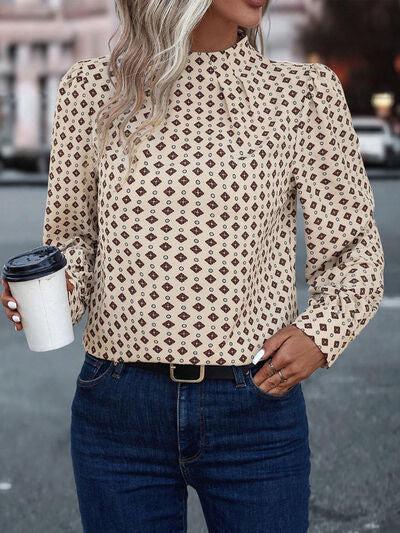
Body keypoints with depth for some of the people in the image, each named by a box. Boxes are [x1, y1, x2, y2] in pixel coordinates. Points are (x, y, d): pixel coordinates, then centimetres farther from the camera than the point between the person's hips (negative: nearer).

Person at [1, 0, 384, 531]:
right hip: (118, 405, 1)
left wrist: (321, 333, -10)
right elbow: (71, 235, 12)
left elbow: (353, 253, 7)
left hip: (256, 407, 0)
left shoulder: (305, 93, 0)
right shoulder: (93, 88, 2)